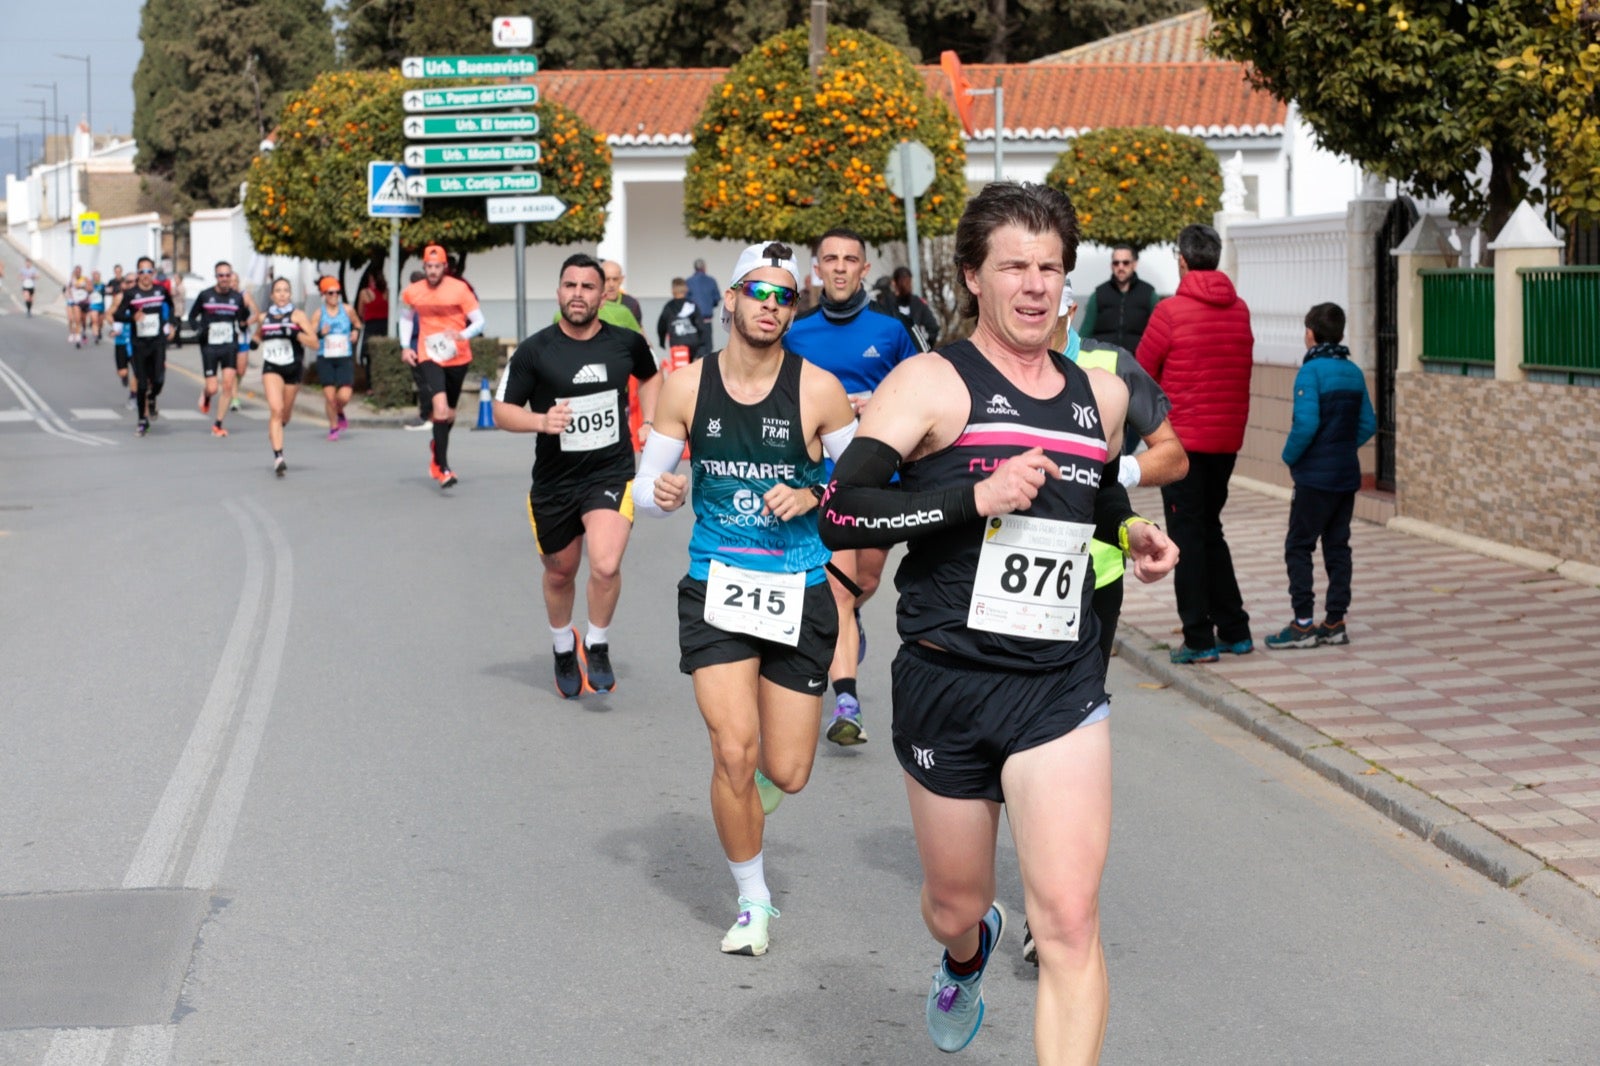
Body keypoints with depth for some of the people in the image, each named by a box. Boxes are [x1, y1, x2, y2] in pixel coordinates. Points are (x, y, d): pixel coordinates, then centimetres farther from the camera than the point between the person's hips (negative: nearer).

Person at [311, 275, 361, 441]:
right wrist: (321, 334, -21)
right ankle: (333, 427, 21)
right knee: (329, 395, -1)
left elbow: (358, 325, 20)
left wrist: (356, 332, -1)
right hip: (325, 359, 0)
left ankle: (340, 413, 23)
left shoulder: (348, 310, 1)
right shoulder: (319, 314, -2)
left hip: (345, 359, 0)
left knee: (344, 396, -12)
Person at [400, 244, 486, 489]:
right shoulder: (413, 292, 0)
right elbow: (407, 318, 20)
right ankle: (443, 468, -18)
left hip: (458, 358, 1)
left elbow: (479, 321, -8)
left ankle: (437, 447, 48)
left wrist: (463, 335, -28)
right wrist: (405, 346, 7)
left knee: (450, 413, 16)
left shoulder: (460, 289, -9)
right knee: (440, 407, -21)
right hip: (429, 358, -1)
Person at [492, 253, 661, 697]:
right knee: (560, 573, 17)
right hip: (554, 482, 1)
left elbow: (650, 377, 21)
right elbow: (502, 410, -5)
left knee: (606, 565, -22)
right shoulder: (534, 351, -9)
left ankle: (597, 645, 5)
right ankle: (563, 647, 46)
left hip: (612, 473, -1)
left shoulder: (626, 343, -2)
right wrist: (541, 420, -23)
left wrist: (649, 424, 7)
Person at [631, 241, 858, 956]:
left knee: (786, 774, 2)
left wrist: (813, 496, -15)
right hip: (715, 587, 0)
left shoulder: (818, 391, -5)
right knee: (734, 753, -13)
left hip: (799, 593, 0)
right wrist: (661, 493, -16)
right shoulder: (686, 388, 0)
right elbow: (646, 483, 7)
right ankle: (752, 903, 9)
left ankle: (748, 781, 41)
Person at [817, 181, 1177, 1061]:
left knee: (1069, 921, -13)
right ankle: (966, 958, 57)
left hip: (1060, 688, 2)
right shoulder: (933, 383, -7)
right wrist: (975, 499, -24)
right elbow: (839, 514, -18)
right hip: (946, 683, -2)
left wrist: (1134, 534, 9)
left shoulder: (1101, 395, 9)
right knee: (955, 907, 18)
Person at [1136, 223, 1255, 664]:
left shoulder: (1171, 310, -11)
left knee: (1187, 536, 1)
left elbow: (1142, 373, -2)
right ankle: (1234, 630, 18)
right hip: (1227, 437, 6)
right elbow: (1241, 369, 10)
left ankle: (1199, 639, 1)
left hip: (1182, 436, -6)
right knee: (1210, 530, 18)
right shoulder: (1239, 311, 5)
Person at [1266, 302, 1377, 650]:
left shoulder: (1311, 371, -14)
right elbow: (1368, 424, 9)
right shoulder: (1354, 372, 8)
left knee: (1298, 547, 0)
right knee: (1337, 546, 12)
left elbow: (1306, 424, -22)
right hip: (1347, 474, 7)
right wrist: (1343, 447, 13)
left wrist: (1290, 456, -8)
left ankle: (1303, 624, -3)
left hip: (1316, 477, -7)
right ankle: (1335, 622, 13)